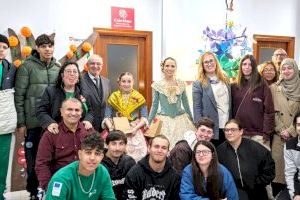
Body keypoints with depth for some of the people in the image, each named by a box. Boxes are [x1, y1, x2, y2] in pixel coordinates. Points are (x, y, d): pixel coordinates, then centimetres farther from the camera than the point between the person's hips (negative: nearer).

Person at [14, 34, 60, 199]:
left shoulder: (58, 68, 9)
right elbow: (18, 96, -5)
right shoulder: (27, 66, -3)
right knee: (33, 158, 6)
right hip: (33, 122, -3)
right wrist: (21, 123, -9)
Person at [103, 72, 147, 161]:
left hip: (135, 134, 0)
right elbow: (107, 117, 3)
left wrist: (136, 128, -12)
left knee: (136, 156, -6)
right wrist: (111, 127, -14)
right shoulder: (113, 98, 6)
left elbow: (144, 117, 3)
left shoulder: (139, 98, 5)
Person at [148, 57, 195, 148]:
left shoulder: (181, 84, 4)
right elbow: (154, 105, 5)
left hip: (181, 119, 2)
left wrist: (192, 120, 16)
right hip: (164, 120, -1)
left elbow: (186, 103, 12)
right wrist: (148, 123, 4)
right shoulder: (157, 85, -1)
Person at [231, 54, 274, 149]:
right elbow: (231, 109, 8)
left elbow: (269, 110, -4)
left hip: (258, 133, -2)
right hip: (239, 132, 3)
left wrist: (267, 132, -10)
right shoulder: (234, 86, 8)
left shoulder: (262, 85, 0)